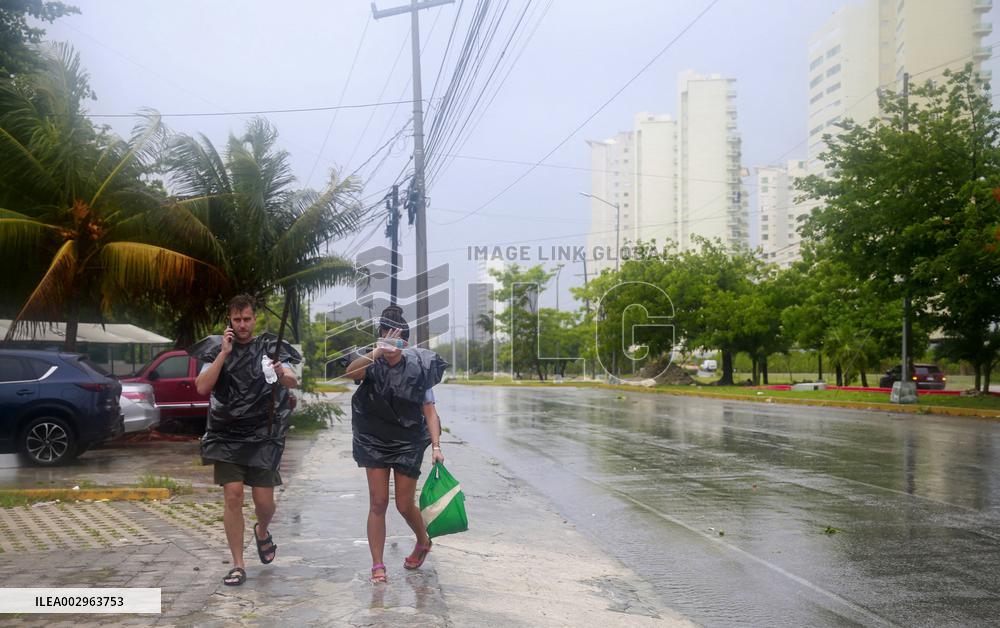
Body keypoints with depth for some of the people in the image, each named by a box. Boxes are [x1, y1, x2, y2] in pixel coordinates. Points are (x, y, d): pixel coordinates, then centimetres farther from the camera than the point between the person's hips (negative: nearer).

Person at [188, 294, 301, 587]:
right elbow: (202, 387, -7)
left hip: (263, 436, 0)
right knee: (233, 496, -9)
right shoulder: (216, 348, 5)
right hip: (226, 435, 1)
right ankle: (238, 565, 5)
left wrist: (282, 374, -36)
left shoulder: (270, 348, 0)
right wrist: (224, 353, -14)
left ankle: (262, 531, 34)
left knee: (264, 501, -1)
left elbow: (293, 382, -13)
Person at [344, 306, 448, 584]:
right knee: (378, 503, -1)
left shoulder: (417, 369, -11)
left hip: (408, 443, -1)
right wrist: (376, 353, -49)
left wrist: (436, 446, -16)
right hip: (375, 442, 1)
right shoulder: (373, 365, -11)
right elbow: (350, 373, -35)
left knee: (405, 504, 7)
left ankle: (423, 542, 37)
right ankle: (377, 565, 11)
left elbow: (429, 411, -8)